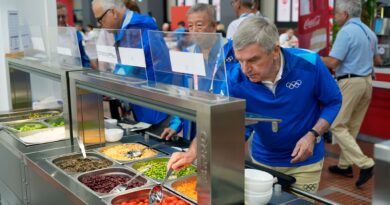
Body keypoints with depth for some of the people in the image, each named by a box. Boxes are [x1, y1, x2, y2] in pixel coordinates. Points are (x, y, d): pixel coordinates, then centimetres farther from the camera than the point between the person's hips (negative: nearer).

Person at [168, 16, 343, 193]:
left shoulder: (309, 65, -23)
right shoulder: (236, 79, -20)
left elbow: (333, 102, -9)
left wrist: (312, 135, -23)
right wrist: (192, 153, -40)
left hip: (305, 162, -2)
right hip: (262, 160, 2)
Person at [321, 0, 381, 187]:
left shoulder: (346, 31, -14)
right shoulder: (369, 32, 13)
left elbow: (333, 62, -18)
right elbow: (377, 60, 25)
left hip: (350, 82, -9)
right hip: (366, 81, 9)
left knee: (337, 126, -3)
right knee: (351, 127, 14)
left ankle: (365, 164, -11)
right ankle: (345, 165, 21)